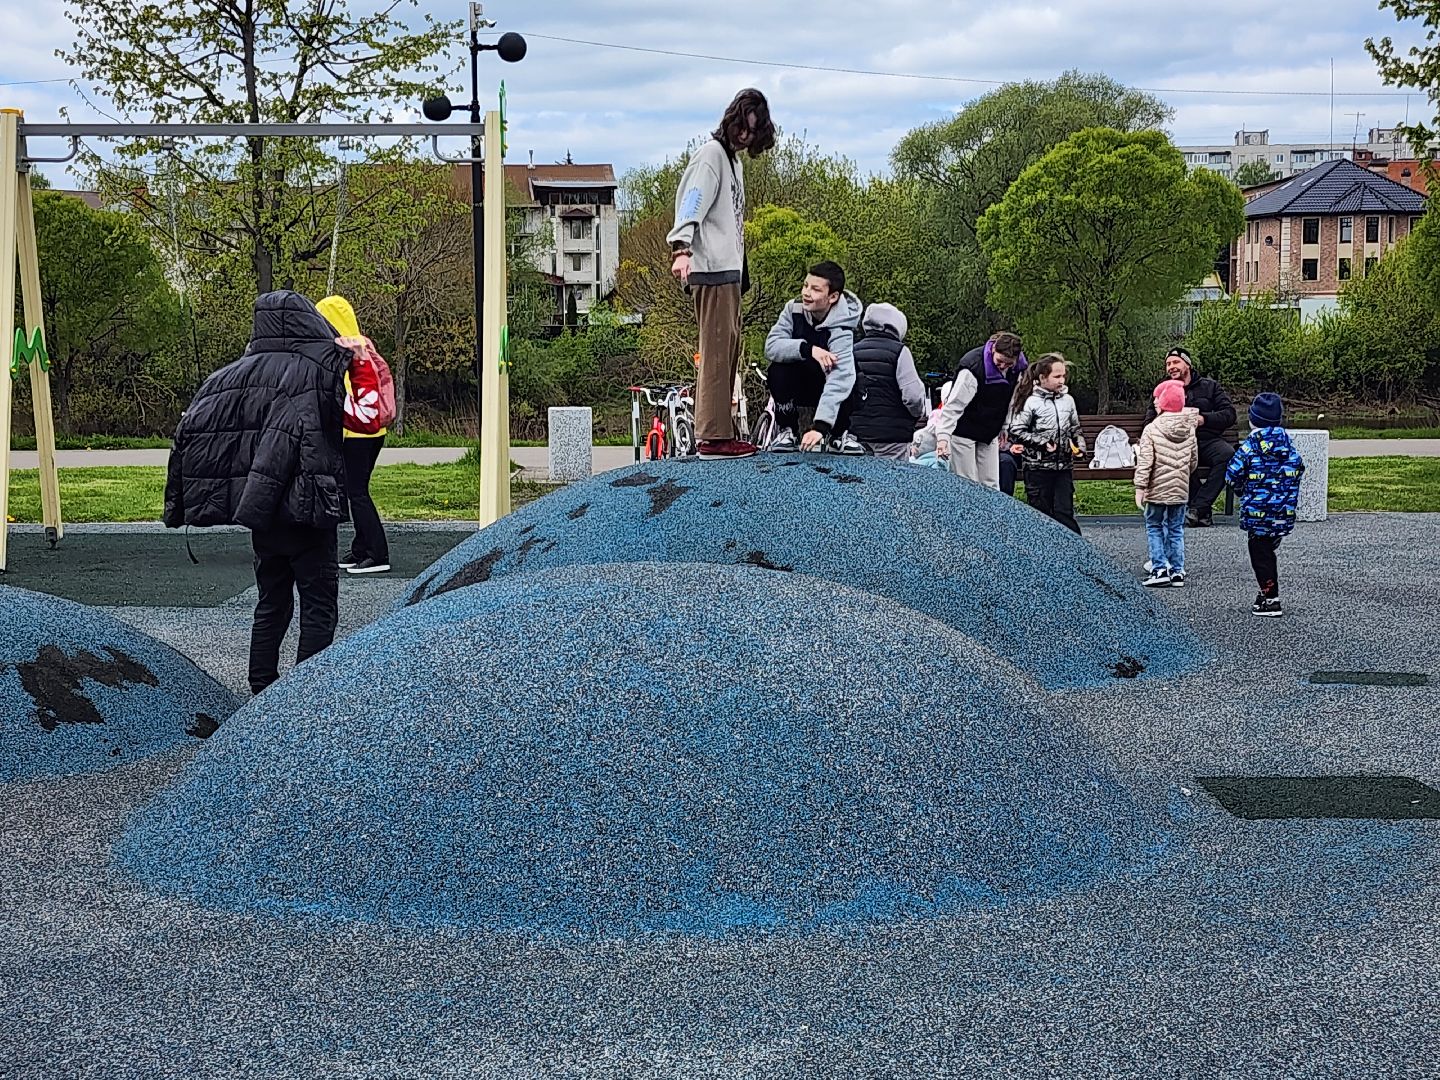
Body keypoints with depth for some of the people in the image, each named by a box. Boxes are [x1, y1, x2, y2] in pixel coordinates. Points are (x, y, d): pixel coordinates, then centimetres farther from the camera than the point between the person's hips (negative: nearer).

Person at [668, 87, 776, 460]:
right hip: (713, 269, -10)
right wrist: (682, 249, -34)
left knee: (728, 350, 10)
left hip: (729, 269, 10)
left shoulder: (734, 160, 23)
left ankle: (721, 432, 14)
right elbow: (692, 202, -19)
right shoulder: (712, 153, -6)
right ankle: (713, 436, -14)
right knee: (716, 349, -12)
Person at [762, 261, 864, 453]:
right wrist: (808, 349, -43)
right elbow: (771, 347, -26)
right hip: (796, 387, 2)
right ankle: (786, 430, -9)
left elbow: (839, 379, -42)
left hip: (827, 390, -2)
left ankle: (840, 434, -5)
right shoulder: (794, 309, -16)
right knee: (778, 368, -28)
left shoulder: (841, 330, -29)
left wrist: (820, 427, -53)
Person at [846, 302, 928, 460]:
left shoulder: (854, 351, 8)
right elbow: (912, 395, -12)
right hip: (892, 434, -5)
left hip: (858, 432, 5)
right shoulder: (899, 351, -8)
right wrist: (920, 414, 8)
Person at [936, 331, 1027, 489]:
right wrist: (943, 436, -35)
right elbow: (954, 406, -27)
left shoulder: (1018, 368, -6)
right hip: (964, 432, -6)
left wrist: (1003, 428, 17)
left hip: (990, 434, 6)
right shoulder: (973, 367, -26)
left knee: (991, 485, 6)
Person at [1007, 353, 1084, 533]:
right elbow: (1016, 431, -9)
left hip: (1064, 466, 3)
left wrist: (1079, 445, 3)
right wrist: (1041, 442, -14)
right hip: (1038, 467, -3)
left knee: (1064, 512, 1)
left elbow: (1075, 429, 20)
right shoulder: (1031, 402, -8)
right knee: (1040, 512, 5)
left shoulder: (1067, 400, 8)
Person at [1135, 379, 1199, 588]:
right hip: (1181, 490, 4)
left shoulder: (1151, 429, -13)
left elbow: (1144, 462, -16)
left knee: (1154, 527, 8)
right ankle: (1177, 571, 11)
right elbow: (1194, 459, 10)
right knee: (1176, 529, 12)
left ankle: (1160, 569, -2)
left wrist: (1140, 488, -12)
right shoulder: (1189, 429, 3)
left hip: (1158, 490, -4)